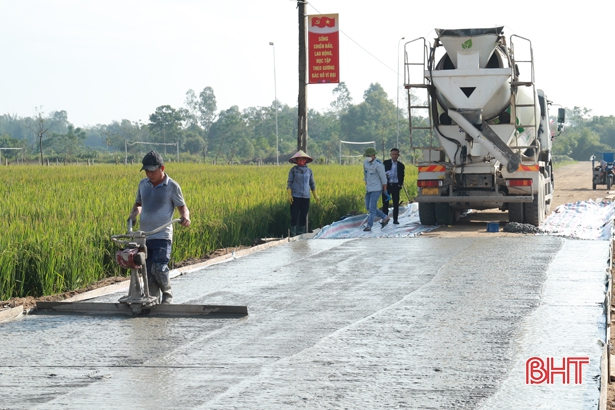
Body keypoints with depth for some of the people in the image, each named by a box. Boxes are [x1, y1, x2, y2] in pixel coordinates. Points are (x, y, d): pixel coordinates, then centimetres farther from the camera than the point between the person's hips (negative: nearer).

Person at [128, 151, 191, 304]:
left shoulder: (172, 187, -4)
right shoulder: (143, 184, 10)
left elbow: (182, 206, 4)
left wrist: (185, 216, -18)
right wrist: (134, 213, 3)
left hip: (162, 236, -5)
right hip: (144, 236, 5)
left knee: (159, 268, -16)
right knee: (148, 272, 4)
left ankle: (167, 295, 7)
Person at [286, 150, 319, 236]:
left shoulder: (309, 171, 11)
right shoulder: (293, 170, 2)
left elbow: (312, 184, 18)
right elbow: (289, 183, 1)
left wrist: (315, 196, 12)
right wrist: (289, 195, -10)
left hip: (306, 197, 3)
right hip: (295, 196, -3)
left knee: (303, 217, 5)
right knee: (294, 216, -7)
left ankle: (301, 235, 12)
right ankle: (293, 235, -3)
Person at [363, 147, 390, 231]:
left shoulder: (378, 165, -18)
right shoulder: (365, 162, 4)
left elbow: (383, 177, -12)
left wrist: (384, 189, -5)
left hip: (376, 189, -8)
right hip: (369, 189, 8)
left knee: (372, 207, -11)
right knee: (368, 207, 9)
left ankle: (369, 226, -8)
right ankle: (385, 217, 23)